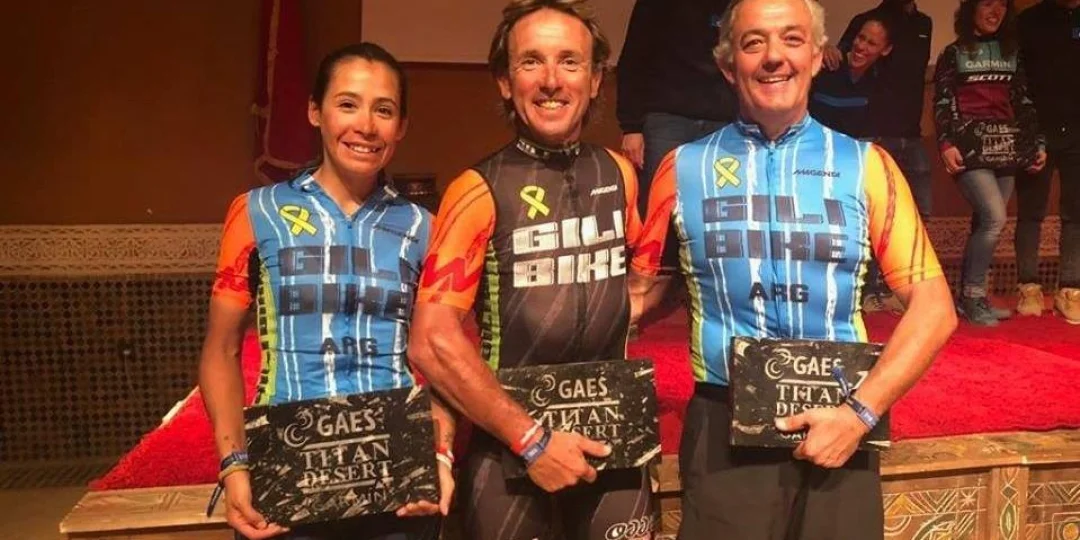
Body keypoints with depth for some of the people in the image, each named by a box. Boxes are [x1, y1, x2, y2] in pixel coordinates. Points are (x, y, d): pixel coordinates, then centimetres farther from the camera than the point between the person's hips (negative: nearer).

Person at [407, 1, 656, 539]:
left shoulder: (618, 173, 3)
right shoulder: (481, 190, -12)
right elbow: (433, 342, -17)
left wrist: (615, 320, 2)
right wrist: (530, 438, -15)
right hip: (510, 450, -4)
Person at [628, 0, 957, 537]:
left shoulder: (866, 165, 2)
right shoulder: (684, 168, 3)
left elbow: (933, 306, 0)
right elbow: (639, 290, 7)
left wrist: (861, 411, -10)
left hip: (839, 429, 1)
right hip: (723, 434, 0)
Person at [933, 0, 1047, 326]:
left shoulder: (1011, 52, 17)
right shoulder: (954, 53, 5)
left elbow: (1023, 102, 16)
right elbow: (942, 103, -3)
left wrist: (1037, 142, 9)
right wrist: (946, 143, -16)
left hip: (1006, 148, 5)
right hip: (971, 147, -5)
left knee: (985, 224, 3)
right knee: (994, 219, -17)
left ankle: (970, 297, 11)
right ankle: (972, 296, -5)